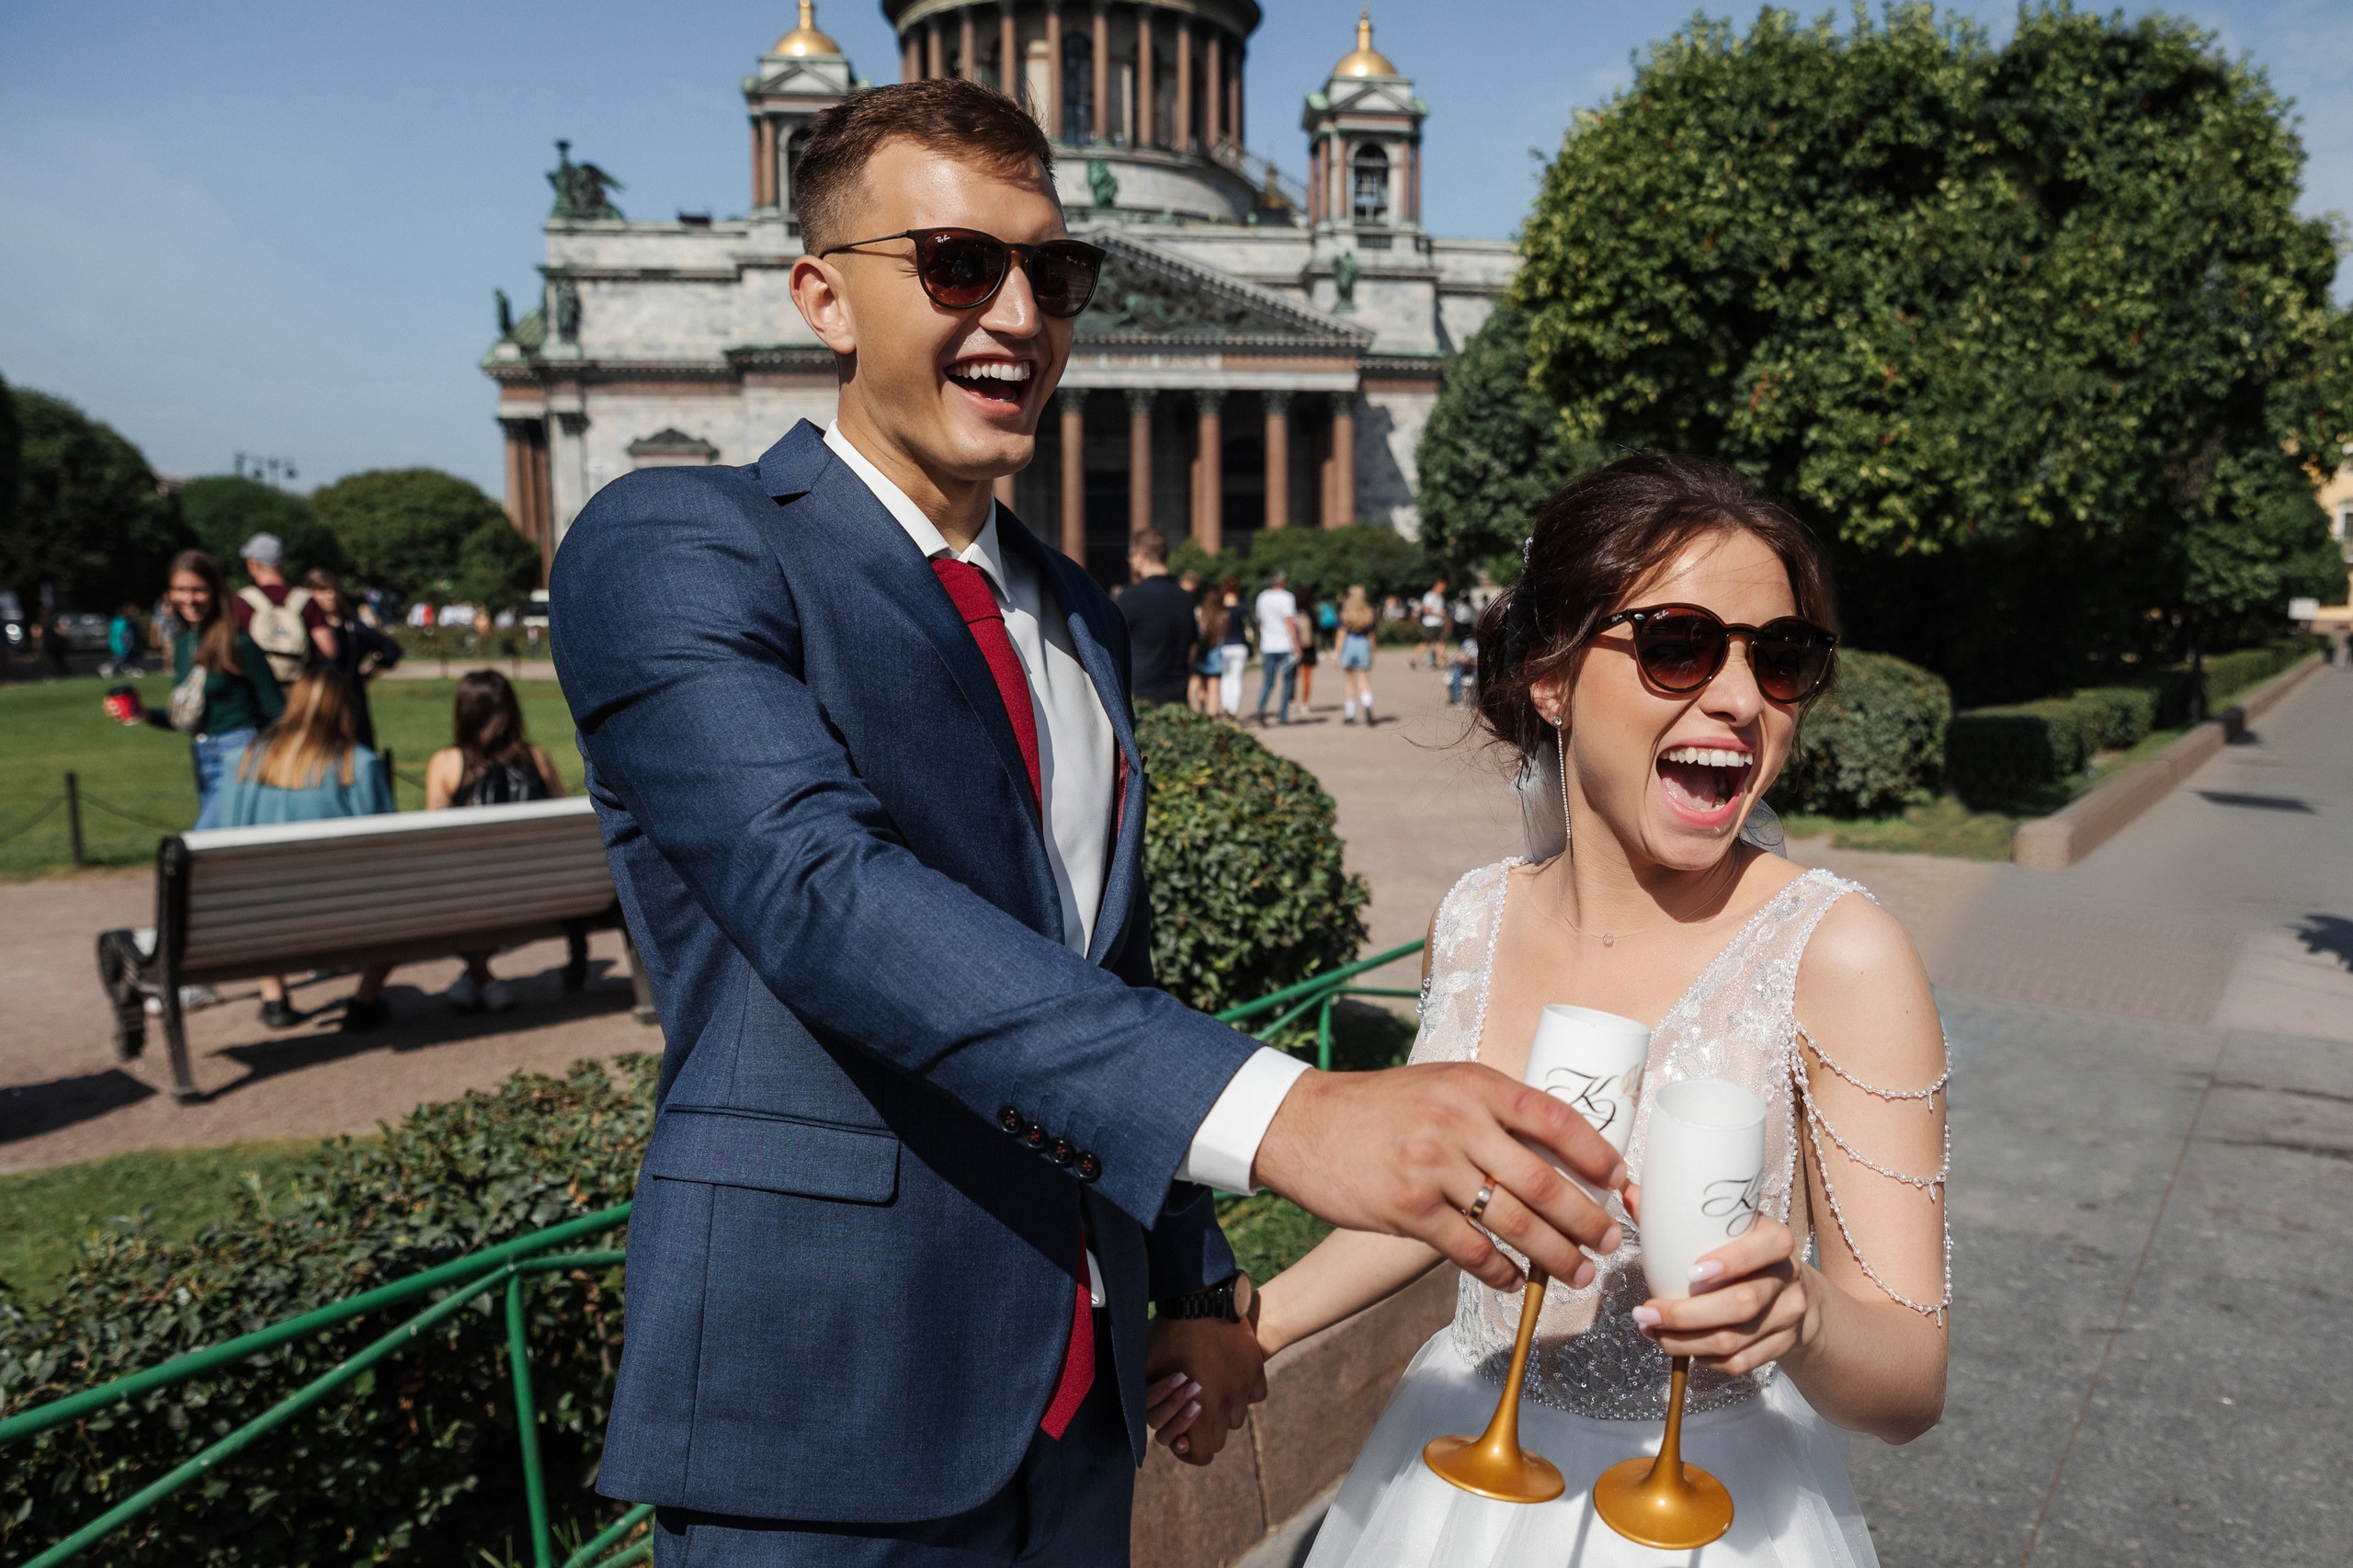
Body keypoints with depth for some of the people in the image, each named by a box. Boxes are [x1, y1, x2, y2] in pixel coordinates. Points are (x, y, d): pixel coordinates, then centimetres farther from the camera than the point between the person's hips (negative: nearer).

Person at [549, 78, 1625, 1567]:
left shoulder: (1080, 621, 11)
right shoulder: (672, 549, -11)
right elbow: (820, 888, -28)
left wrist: (1201, 1284, 14)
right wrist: (1276, 1112, -38)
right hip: (822, 1426, -6)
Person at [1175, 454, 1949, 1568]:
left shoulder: (1836, 954, -21)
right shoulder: (1474, 920, -9)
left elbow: (1913, 1386, -16)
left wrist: (1796, 1312, -36)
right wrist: (1256, 1323, 10)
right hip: (1458, 1475, 4)